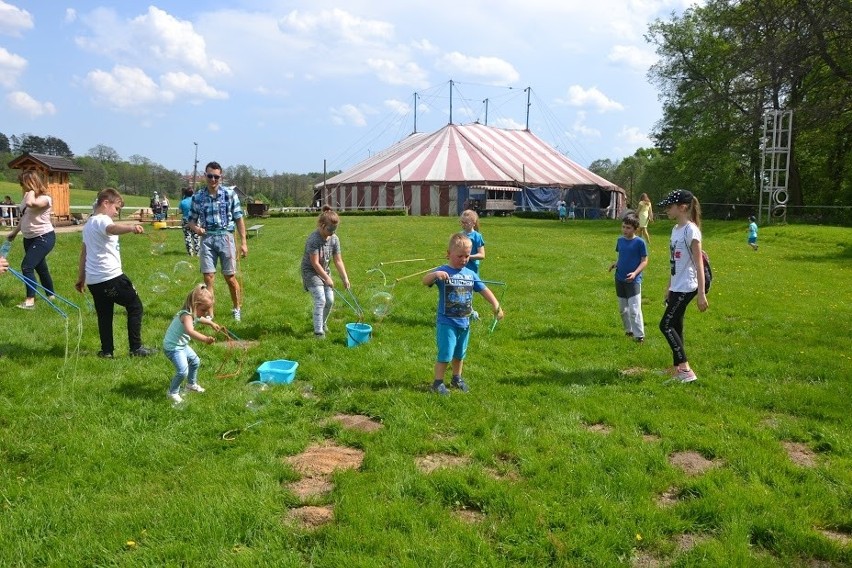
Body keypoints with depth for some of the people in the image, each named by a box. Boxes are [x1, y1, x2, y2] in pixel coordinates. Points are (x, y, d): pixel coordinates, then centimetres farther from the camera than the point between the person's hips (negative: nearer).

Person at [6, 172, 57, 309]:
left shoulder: (45, 198, -19)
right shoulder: (28, 196, 8)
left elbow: (30, 203, -42)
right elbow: (25, 217, 20)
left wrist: (32, 190, -25)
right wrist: (14, 232, 24)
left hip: (43, 238, -9)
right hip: (29, 238, 10)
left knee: (27, 266, -16)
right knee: (40, 267, 16)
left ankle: (30, 300, -12)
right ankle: (50, 295, 30)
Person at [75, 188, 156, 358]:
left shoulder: (89, 223, 19)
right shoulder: (102, 220, -10)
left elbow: (84, 253, 25)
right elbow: (112, 229, -37)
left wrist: (81, 278, 31)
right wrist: (131, 228, -58)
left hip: (93, 279, 9)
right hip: (111, 276, -9)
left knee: (104, 315, 14)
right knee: (135, 306, 1)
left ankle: (106, 351, 15)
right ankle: (136, 348, 1)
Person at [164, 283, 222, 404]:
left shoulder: (193, 313, 0)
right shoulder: (187, 316, -32)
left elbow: (198, 319, 29)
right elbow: (190, 331, -53)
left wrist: (211, 323, 36)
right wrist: (205, 339, -66)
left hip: (182, 345, 10)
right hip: (173, 348, -10)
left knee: (195, 361, 24)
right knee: (183, 371, -18)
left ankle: (191, 384, 45)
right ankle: (173, 392, 4)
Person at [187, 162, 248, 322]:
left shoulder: (230, 194, -2)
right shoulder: (198, 196, 4)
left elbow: (239, 219, 1)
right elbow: (191, 219, 11)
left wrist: (243, 242, -2)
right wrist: (195, 228, -13)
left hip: (225, 237, -1)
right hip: (207, 239, 1)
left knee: (230, 278, 6)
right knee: (208, 278, -1)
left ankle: (237, 309, 25)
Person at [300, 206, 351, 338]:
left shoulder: (334, 239, -7)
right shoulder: (313, 239, -26)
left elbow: (338, 261, -2)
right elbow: (315, 263, -24)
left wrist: (345, 278, -7)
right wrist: (327, 278, -20)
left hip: (324, 271, 7)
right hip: (311, 272, -7)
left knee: (330, 300, 5)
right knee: (320, 300, -16)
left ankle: (322, 323, 30)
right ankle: (318, 331, -11)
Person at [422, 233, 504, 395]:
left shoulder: (470, 274, 4)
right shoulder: (443, 272, -13)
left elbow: (484, 289, 9)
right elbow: (425, 281, -27)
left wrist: (496, 305, -2)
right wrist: (435, 275, -48)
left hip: (464, 322, 6)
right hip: (446, 322, -5)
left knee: (460, 354, 19)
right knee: (445, 353, -4)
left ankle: (457, 378, 36)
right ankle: (438, 382, 10)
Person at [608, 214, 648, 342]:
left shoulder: (639, 242, -11)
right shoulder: (620, 240, 6)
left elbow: (644, 261, -8)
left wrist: (635, 273, -22)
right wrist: (615, 264, -3)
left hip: (633, 280, -6)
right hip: (619, 279, 6)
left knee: (634, 309, -9)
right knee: (622, 308, 15)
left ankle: (639, 335, -1)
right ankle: (629, 330, 30)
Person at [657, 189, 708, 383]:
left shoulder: (690, 230, -16)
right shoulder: (676, 229, 11)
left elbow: (699, 264, -18)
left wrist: (701, 294, -21)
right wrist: (669, 287, 22)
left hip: (686, 288, -9)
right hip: (676, 287, 9)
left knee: (666, 325, -8)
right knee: (675, 326, 12)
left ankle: (686, 368, -2)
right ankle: (677, 368, 21)